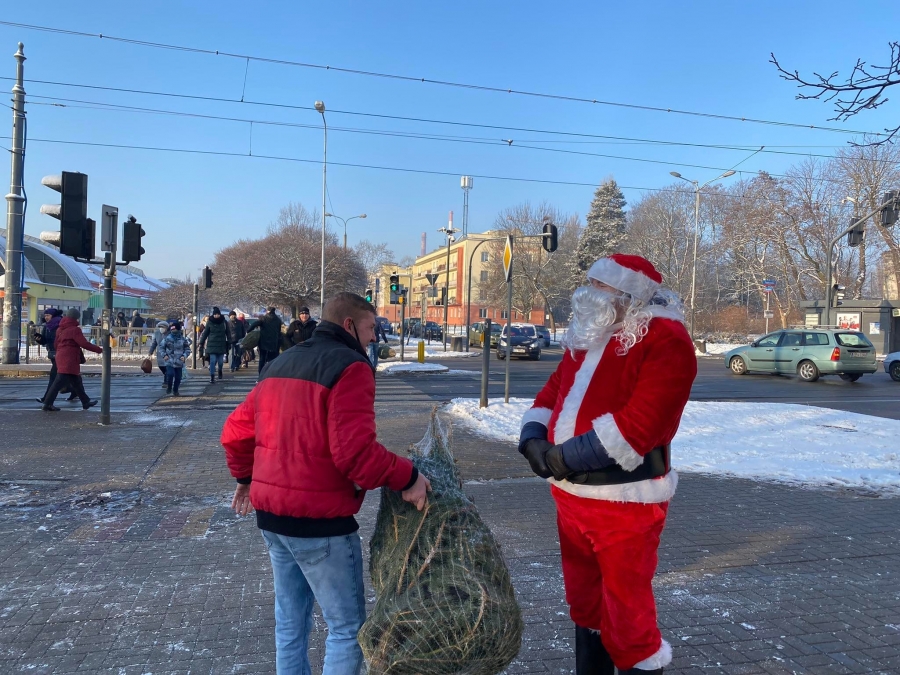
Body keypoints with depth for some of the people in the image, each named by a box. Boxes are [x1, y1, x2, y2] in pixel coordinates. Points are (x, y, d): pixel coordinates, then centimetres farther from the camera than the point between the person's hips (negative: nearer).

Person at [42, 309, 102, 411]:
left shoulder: (60, 329, 15)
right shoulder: (75, 329, -11)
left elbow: (56, 343, 21)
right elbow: (84, 344, -18)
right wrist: (99, 350, -13)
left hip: (61, 357, 10)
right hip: (69, 360, -10)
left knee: (76, 381, 16)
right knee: (60, 382, -9)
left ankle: (86, 401, 24)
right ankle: (47, 404, -10)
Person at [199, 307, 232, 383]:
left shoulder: (224, 322, 0)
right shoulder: (209, 322, -1)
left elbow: (228, 333, 5)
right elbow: (205, 333, 3)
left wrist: (229, 343, -1)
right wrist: (201, 343, 3)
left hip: (221, 345, 1)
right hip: (212, 345, -1)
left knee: (220, 361, 7)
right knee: (213, 361, -7)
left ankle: (220, 371, 39)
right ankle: (212, 377, -4)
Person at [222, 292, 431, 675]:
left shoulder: (280, 365, 13)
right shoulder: (350, 366, -14)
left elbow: (236, 430, 17)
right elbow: (354, 450, -25)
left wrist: (246, 477, 30)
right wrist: (406, 478, -15)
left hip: (270, 513, 9)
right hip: (319, 519, -9)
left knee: (290, 621, 22)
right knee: (348, 627, 6)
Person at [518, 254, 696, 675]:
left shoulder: (664, 341, -15)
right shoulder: (588, 337, 12)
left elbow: (637, 425, -25)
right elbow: (553, 392, 12)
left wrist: (565, 457, -21)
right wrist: (534, 437, -7)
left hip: (623, 501, -8)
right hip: (570, 493, 8)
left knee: (627, 613, 3)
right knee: (583, 601, 23)